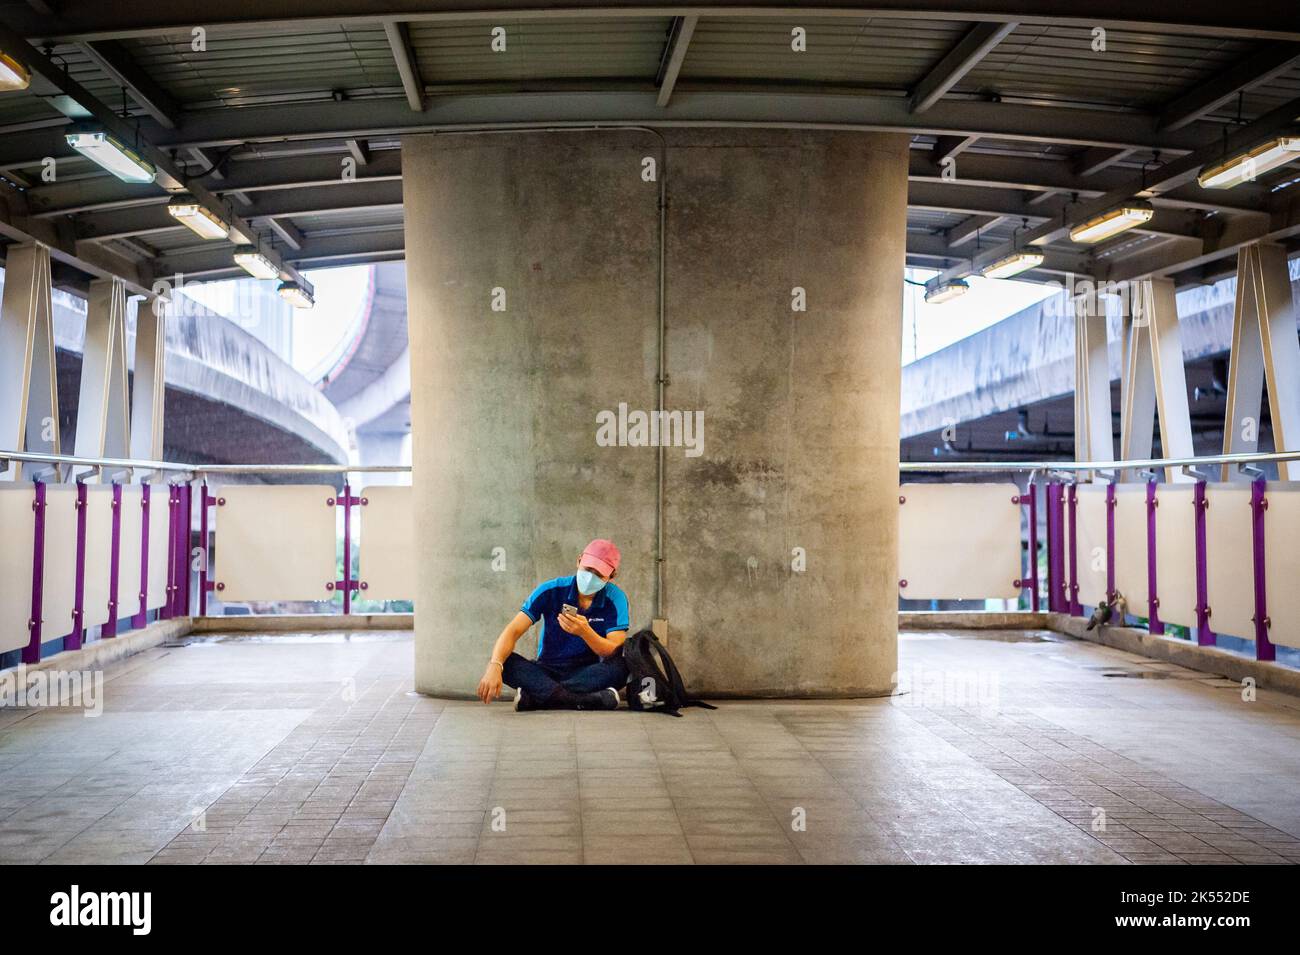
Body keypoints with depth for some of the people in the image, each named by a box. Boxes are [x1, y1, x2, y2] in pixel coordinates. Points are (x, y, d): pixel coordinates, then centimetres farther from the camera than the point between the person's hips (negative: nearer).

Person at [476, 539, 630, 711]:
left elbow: (615, 653, -14)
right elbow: (513, 631, -17)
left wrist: (585, 632, -33)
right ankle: (585, 701, -43)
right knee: (504, 661, -27)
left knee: (620, 668, -32)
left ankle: (533, 697, -35)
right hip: (546, 670, 1)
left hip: (587, 674, 0)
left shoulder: (615, 598, -7)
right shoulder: (551, 591, -8)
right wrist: (494, 666, -36)